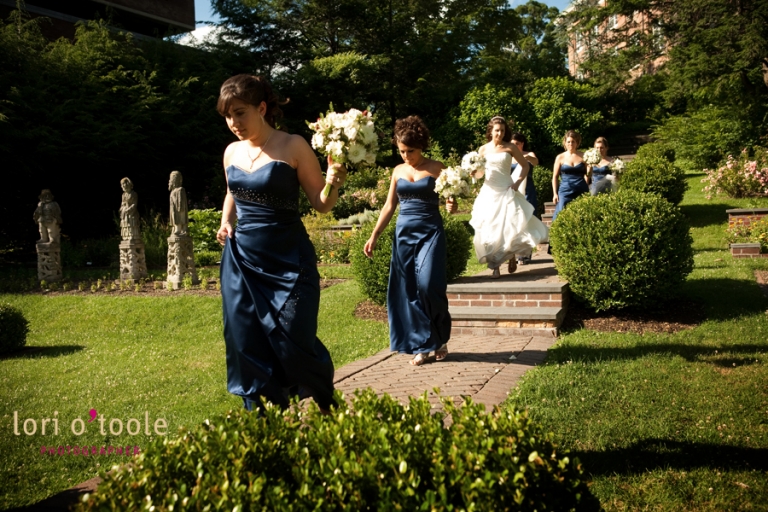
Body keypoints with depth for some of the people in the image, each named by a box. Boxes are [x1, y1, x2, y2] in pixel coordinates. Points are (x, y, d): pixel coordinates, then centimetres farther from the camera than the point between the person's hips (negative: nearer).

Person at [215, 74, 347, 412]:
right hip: (242, 261, 5)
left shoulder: (293, 147, -9)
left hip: (287, 260, -5)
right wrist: (226, 222, 6)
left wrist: (333, 185, -27)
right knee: (247, 343, 7)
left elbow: (321, 204, -6)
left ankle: (325, 413, 21)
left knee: (294, 343, -4)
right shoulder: (232, 152, 7)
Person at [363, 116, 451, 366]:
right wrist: (374, 236, 10)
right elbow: (389, 206, 13)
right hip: (404, 233, 4)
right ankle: (421, 346, 13)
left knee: (427, 284, -15)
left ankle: (440, 340, 7)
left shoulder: (436, 168, -2)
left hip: (430, 232, -4)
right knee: (408, 289, 3)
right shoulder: (398, 171, 9)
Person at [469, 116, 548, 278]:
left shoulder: (510, 147, 1)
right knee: (489, 229, -2)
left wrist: (518, 181, -4)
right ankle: (495, 266, 5)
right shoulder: (483, 149, 6)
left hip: (507, 192, -2)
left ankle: (511, 256, 19)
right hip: (489, 193, 2)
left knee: (511, 226, -9)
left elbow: (525, 165, 8)